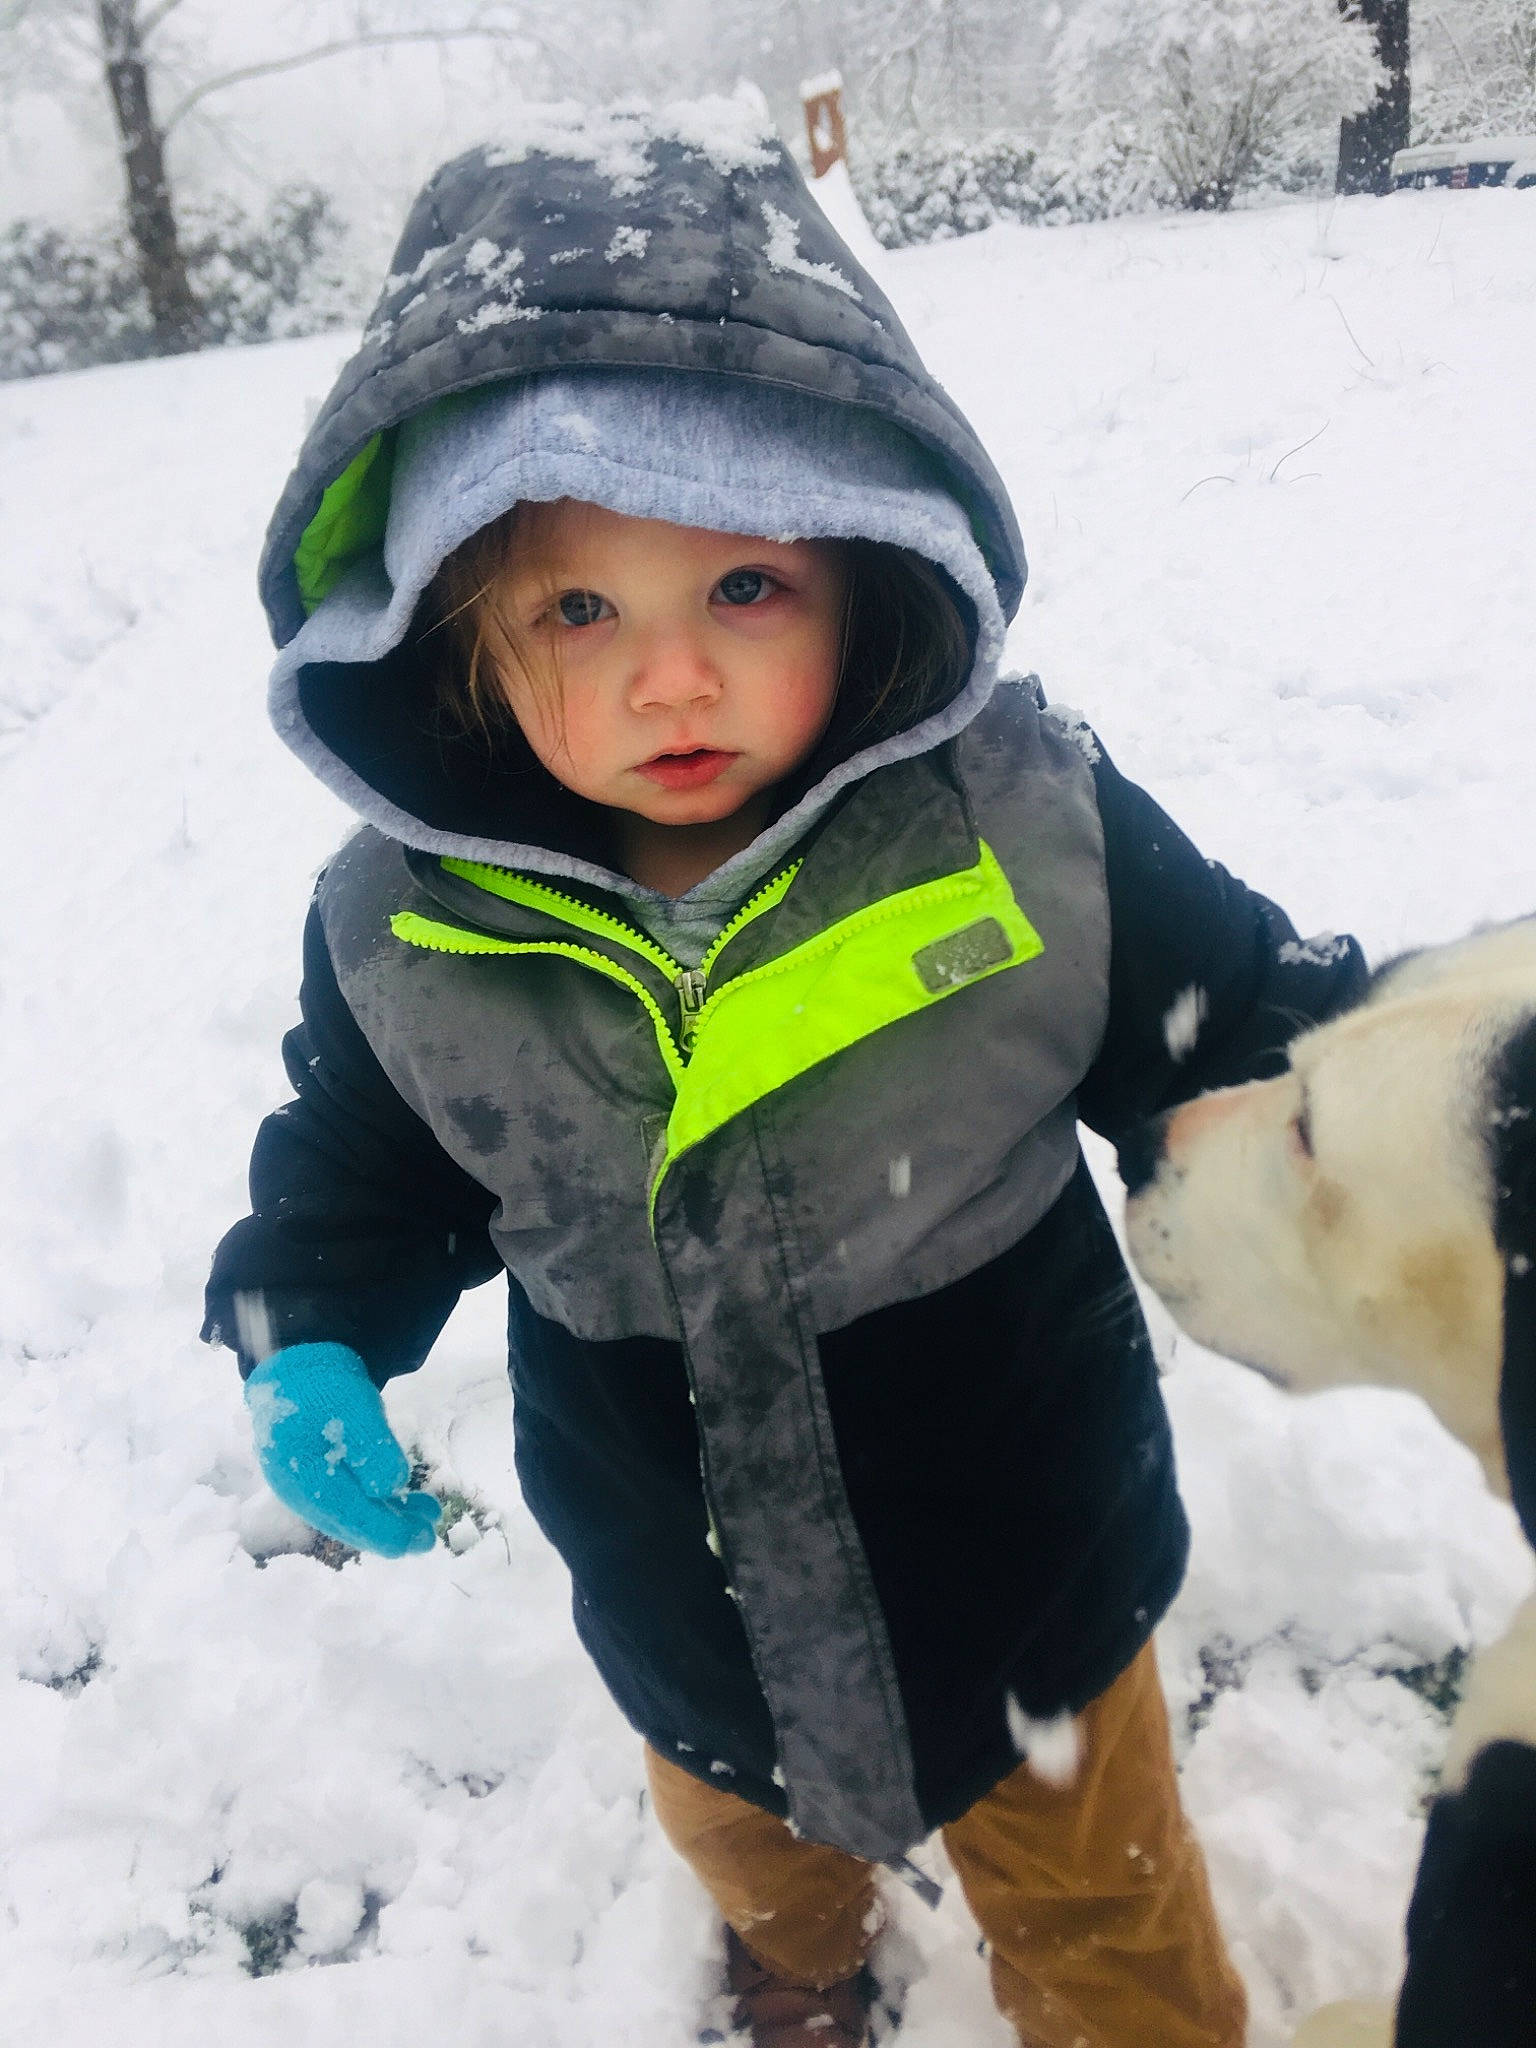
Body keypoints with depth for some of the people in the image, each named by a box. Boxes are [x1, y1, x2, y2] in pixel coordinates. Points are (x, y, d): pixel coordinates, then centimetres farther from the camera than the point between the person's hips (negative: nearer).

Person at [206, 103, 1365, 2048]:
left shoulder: (1029, 824, -24)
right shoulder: (401, 936, -18)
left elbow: (1243, 1026, -10)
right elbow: (357, 1168, 1)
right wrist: (306, 1345, -15)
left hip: (1023, 1575, -3)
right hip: (695, 1618, 4)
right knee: (749, 1841, 37)